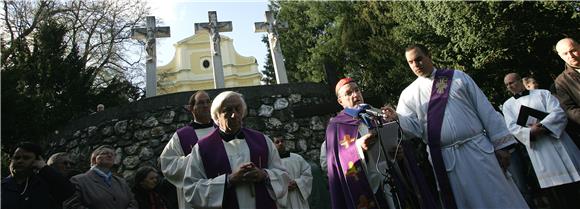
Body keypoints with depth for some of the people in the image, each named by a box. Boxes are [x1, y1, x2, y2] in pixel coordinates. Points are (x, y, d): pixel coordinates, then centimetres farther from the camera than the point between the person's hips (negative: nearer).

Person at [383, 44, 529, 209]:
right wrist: (397, 118, -24)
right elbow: (414, 127, -3)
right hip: (446, 159, 0)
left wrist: (500, 144, 1)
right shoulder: (409, 94, 6)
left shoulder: (458, 77, 8)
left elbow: (485, 110, 6)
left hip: (478, 149, 1)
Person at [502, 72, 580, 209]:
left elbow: (559, 113, -3)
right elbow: (512, 127, -1)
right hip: (537, 149, 0)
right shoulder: (508, 105, 11)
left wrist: (542, 125, -18)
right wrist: (530, 131, -19)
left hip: (557, 140, 0)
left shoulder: (542, 93, 10)